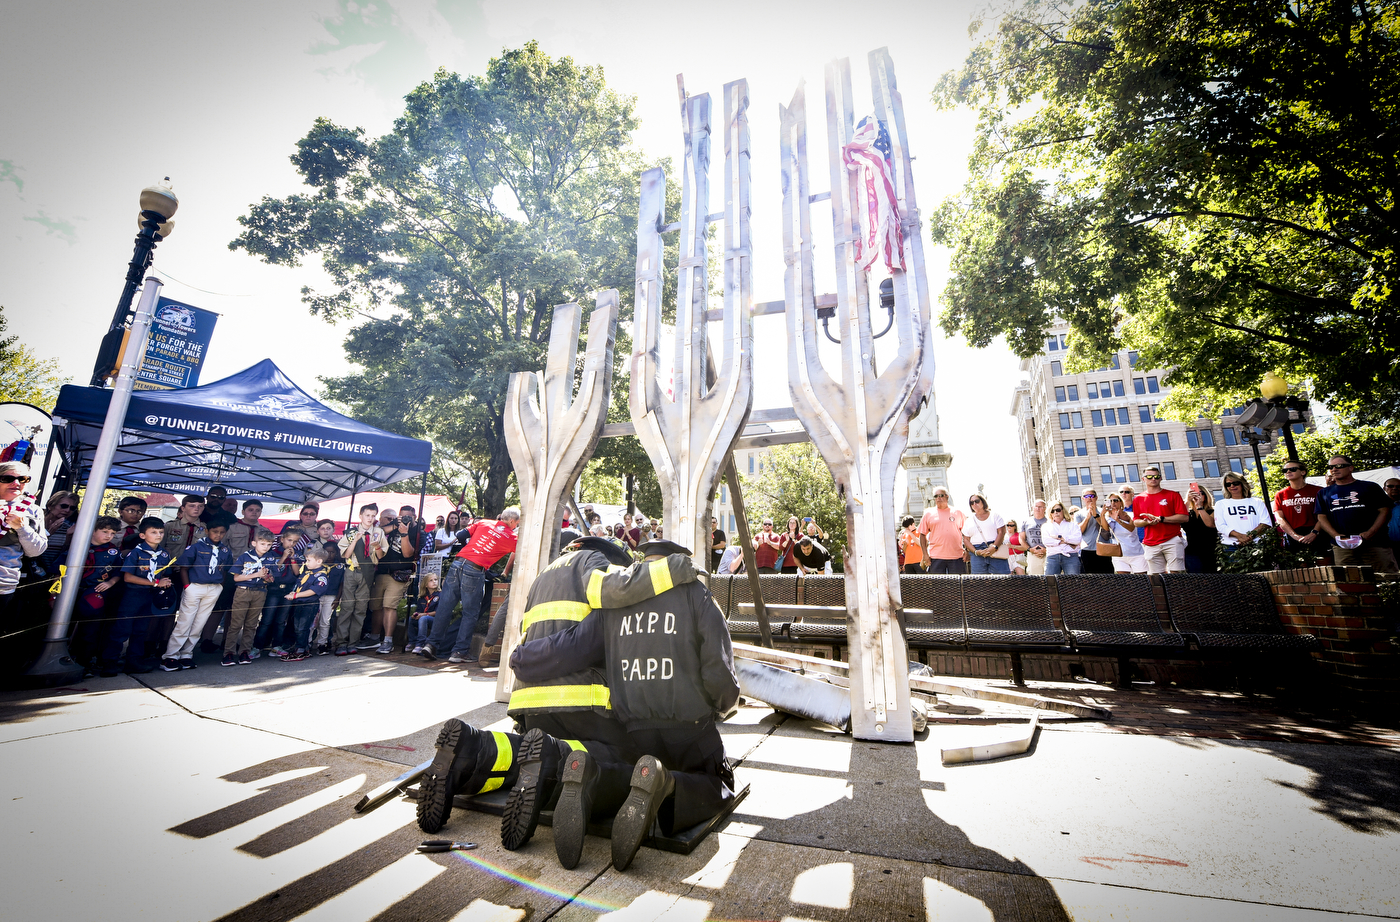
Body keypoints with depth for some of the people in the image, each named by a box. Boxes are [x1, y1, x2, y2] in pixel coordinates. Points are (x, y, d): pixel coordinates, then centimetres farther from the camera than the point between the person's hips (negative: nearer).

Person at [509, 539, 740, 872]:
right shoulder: (695, 593, -4)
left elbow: (566, 650, -2)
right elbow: (718, 671, -8)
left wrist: (519, 658, 19)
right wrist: (725, 705, 15)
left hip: (634, 732, 6)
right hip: (690, 725, -6)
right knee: (720, 787, 16)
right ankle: (665, 786, -15)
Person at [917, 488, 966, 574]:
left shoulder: (958, 512, 10)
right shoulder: (928, 514, 7)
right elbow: (922, 535, 7)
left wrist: (967, 551, 3)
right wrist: (925, 554, 0)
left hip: (957, 557, 1)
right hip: (936, 557, 0)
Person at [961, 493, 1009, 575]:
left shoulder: (994, 515, 12)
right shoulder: (969, 521, 17)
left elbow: (1001, 532, 1)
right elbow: (966, 539, 10)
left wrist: (994, 547, -15)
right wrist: (975, 551, -8)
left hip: (996, 552, -1)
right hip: (978, 555, 2)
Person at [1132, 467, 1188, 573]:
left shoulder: (1173, 495, 5)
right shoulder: (1138, 499, 11)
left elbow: (1184, 517, -3)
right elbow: (1136, 522, 12)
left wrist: (1160, 519, -13)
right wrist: (1146, 522, -10)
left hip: (1172, 541, -2)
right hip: (1151, 544, 2)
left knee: (1177, 573, -4)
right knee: (1157, 575, 3)